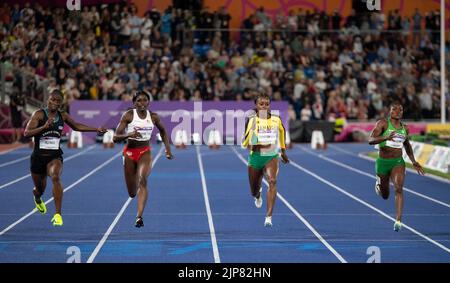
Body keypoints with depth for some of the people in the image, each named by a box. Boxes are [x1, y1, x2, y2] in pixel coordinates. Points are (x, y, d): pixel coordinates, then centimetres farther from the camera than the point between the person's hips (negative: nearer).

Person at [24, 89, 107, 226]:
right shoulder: (39, 114, -9)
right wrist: (44, 127, -32)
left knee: (55, 177, -30)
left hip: (55, 156, 1)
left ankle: (58, 214, -29)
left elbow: (76, 126, 21)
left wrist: (96, 129, 17)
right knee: (40, 188, 14)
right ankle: (37, 198, 56)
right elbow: (26, 133, -19)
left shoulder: (63, 116, 3)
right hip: (38, 156, -1)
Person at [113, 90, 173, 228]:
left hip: (145, 152, 0)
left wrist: (167, 148, 11)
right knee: (132, 193, 7)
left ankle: (139, 217, -32)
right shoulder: (128, 115, -10)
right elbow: (115, 138, -12)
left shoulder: (153, 117, -3)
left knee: (143, 180, -27)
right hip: (130, 152, 0)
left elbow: (163, 131, 18)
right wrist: (129, 134, -30)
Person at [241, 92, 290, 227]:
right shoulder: (251, 120, -7)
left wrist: (283, 151, 29)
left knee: (272, 181, -28)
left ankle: (269, 217, -30)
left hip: (272, 156, 0)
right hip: (255, 156, 0)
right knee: (254, 191, 13)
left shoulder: (276, 120, -1)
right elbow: (245, 143, -12)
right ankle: (258, 195, 55)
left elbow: (282, 132, 22)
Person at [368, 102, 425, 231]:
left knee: (399, 188, -24)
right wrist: (385, 137, -38)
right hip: (383, 162, -2)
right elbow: (370, 140, -20)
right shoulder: (383, 123, -8)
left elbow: (407, 145, 24)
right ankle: (379, 185, 51)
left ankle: (398, 221, -28)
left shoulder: (404, 127, 6)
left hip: (398, 162, 2)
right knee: (385, 196, 13)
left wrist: (413, 161, 16)